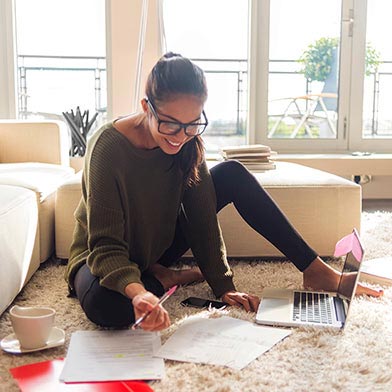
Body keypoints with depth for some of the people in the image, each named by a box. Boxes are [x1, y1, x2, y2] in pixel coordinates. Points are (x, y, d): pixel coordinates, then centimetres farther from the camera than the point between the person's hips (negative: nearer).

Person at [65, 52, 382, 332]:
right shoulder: (109, 146, -30)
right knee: (105, 306, -43)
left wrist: (224, 287, -16)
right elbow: (106, 245, -32)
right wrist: (138, 292, -50)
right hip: (104, 260, -5)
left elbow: (202, 218, -11)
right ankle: (167, 279, -10)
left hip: (158, 247, 5)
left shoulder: (187, 142, -13)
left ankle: (314, 269, -6)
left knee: (233, 175, -9)